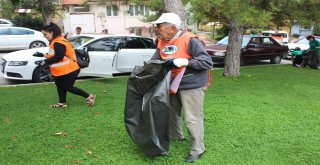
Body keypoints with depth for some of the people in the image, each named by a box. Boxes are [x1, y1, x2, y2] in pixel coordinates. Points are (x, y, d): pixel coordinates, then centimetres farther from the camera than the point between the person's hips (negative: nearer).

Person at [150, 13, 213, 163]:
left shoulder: (189, 40, -19)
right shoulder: (163, 42, 3)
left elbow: (208, 62, -20)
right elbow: (154, 61, 9)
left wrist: (186, 62, -28)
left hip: (191, 85, -8)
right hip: (173, 84, 8)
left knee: (192, 119, -2)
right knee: (171, 113, 22)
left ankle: (197, 149, 16)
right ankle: (175, 136, 47)